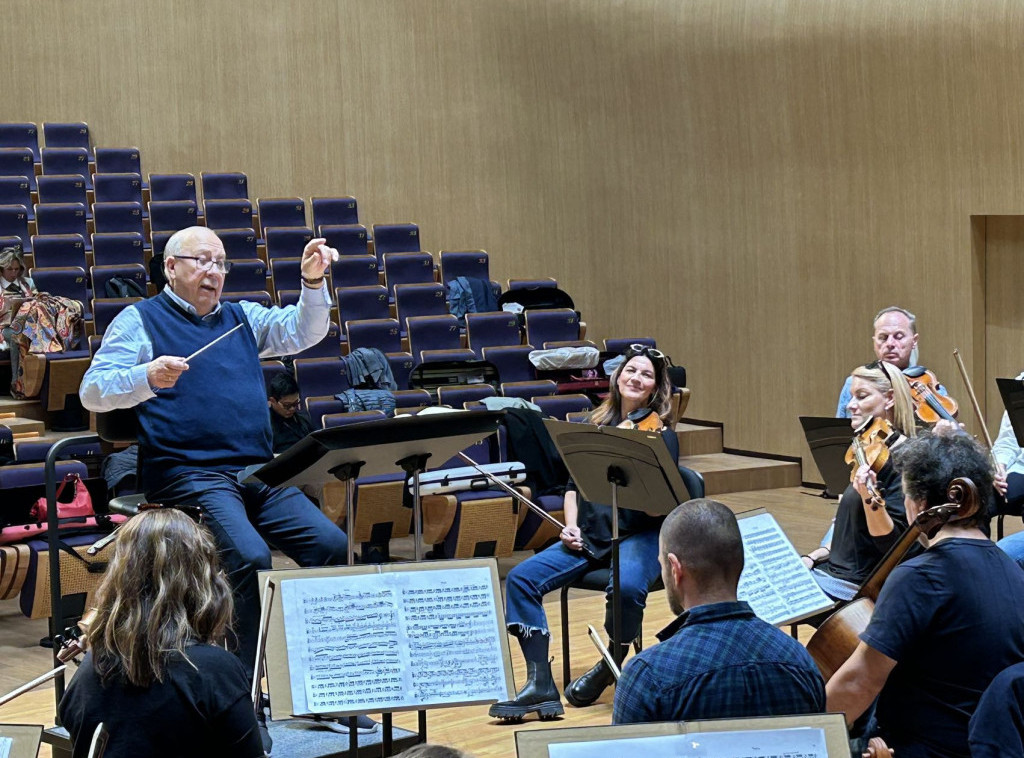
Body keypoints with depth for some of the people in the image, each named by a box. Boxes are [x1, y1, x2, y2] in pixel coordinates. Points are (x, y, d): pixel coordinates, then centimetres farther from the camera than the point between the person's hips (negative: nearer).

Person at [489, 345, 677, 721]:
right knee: (522, 579, -17)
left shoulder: (661, 435, -2)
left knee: (627, 587, -37)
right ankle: (540, 683, -19)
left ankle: (609, 668, -7)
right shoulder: (597, 426, 12)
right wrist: (571, 524, 1)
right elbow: (574, 484, 19)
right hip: (589, 534, 5)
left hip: (638, 535, -5)